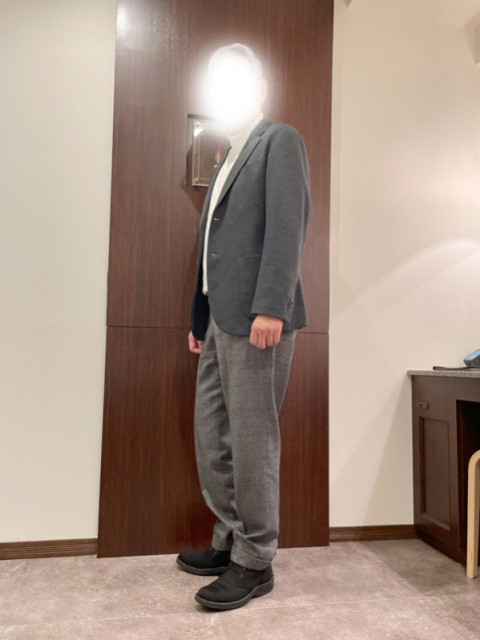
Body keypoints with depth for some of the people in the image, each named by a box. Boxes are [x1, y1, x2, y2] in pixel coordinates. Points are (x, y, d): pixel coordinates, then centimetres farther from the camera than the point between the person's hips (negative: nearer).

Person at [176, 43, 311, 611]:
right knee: (213, 440, 11)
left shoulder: (280, 140, 4)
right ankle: (230, 542, 27)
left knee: (252, 441, -2)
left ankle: (255, 563, 13)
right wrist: (199, 318, 20)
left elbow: (288, 225, -12)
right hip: (221, 319, 9)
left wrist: (270, 307, -22)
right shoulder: (227, 161, 28)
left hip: (256, 317, -9)